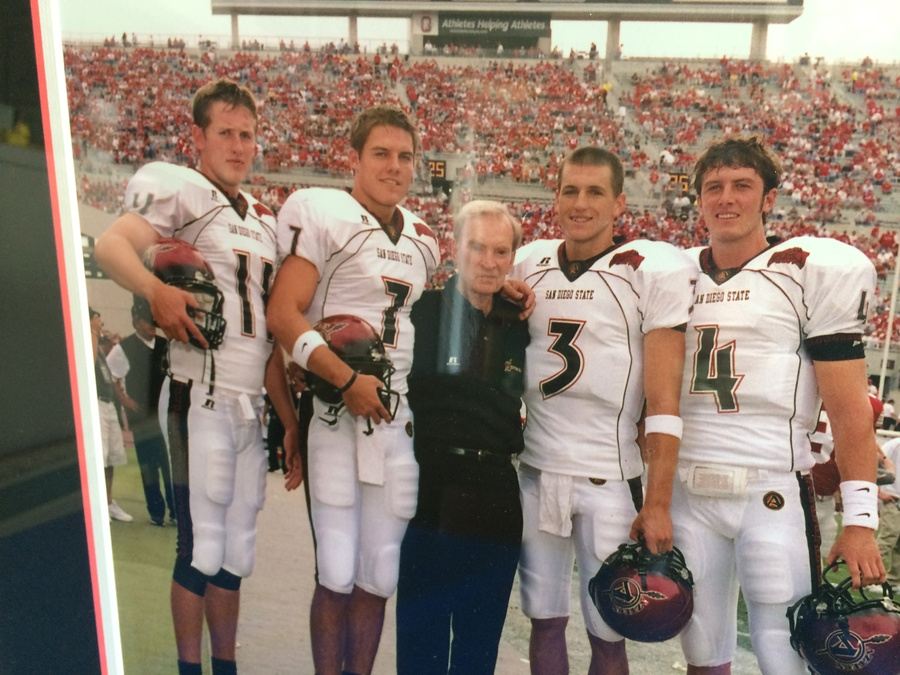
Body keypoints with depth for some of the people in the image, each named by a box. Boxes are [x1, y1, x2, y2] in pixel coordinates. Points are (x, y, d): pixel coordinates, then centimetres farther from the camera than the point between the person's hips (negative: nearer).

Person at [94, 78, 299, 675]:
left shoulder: (265, 219, 18)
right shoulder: (183, 191, -4)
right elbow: (110, 245, -20)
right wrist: (157, 291, -37)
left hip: (254, 402, 7)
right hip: (202, 397, -7)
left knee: (237, 553, 13)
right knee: (202, 548, 0)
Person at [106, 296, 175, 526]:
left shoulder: (164, 346, 4)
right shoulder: (124, 349, -6)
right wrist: (125, 400, -6)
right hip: (142, 417, -3)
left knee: (171, 463, 6)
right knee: (149, 466, 5)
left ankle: (175, 510, 17)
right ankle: (156, 512, 17)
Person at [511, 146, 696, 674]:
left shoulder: (655, 270, -8)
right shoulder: (528, 264, 6)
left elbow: (663, 404, -10)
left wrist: (658, 504, -13)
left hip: (609, 478, -4)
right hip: (535, 470, 4)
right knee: (545, 624, 14)